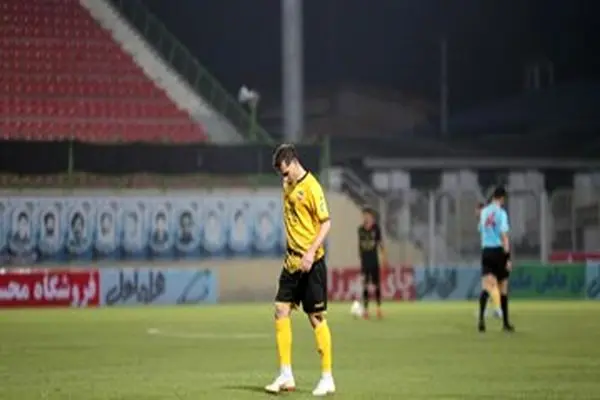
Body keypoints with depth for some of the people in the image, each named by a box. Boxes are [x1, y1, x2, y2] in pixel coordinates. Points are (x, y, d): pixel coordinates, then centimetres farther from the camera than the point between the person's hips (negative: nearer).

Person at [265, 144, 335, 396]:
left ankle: (327, 378, 4)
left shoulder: (311, 187, -14)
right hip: (292, 260, 8)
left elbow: (326, 223, -17)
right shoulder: (288, 186, 10)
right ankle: (286, 375, 6)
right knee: (281, 311, 2)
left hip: (311, 262, -8)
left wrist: (311, 253, -24)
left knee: (316, 317, -3)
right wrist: (292, 252, 17)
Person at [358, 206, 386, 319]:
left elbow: (380, 243, -1)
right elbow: (360, 245, 9)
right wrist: (360, 259, 10)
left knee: (377, 284, 5)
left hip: (374, 260, -1)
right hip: (364, 261, 1)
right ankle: (365, 309, 1)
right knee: (365, 285, -1)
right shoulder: (360, 229, 0)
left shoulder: (376, 228, -6)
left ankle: (379, 308, 16)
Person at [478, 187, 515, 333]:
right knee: (503, 287, 8)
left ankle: (481, 318, -28)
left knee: (485, 286, -6)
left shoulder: (484, 212, 8)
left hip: (486, 251, 4)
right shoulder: (501, 213, -9)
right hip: (498, 250, -4)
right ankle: (505, 323, 16)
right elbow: (504, 237, -13)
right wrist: (508, 258, -12)